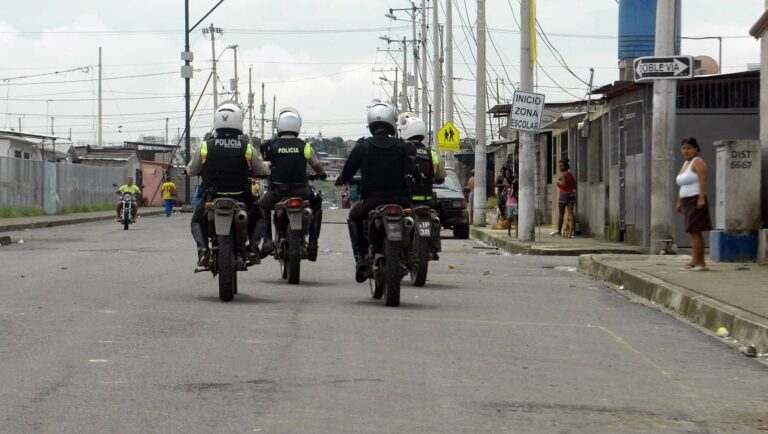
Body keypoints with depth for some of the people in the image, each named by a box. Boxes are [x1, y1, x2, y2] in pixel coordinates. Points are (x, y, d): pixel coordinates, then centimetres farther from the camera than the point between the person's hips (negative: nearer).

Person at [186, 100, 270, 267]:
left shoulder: (205, 146, -7)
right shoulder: (246, 147, -7)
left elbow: (191, 170, 6)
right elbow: (262, 170, 6)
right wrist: (267, 164, 30)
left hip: (212, 198, 0)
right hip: (240, 199, 0)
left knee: (197, 222, 26)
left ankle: (202, 248, -2)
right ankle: (253, 247, 7)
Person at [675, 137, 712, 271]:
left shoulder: (698, 162, -7)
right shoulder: (686, 163, 21)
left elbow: (703, 180, -18)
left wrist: (701, 198, -26)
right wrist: (679, 202, 21)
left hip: (696, 200, -10)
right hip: (687, 202, 10)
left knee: (694, 231, -12)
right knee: (694, 232, 9)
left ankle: (696, 261, -13)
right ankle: (700, 262, 11)